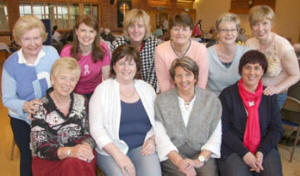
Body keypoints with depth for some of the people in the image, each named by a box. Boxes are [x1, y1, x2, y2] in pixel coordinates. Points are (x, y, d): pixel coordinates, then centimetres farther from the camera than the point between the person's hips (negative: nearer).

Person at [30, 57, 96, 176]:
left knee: (78, 165, -31)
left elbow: (90, 133, 7)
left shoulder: (81, 102, 7)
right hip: (48, 161, -2)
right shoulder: (40, 108, -4)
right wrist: (69, 151, -26)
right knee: (72, 165, -33)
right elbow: (40, 148, -9)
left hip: (79, 154, 3)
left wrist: (86, 146, -17)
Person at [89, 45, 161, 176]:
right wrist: (117, 154, -16)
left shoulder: (147, 89, 10)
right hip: (111, 150, -2)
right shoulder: (102, 90, -1)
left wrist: (152, 140, -4)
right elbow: (96, 129, -6)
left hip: (143, 147, 3)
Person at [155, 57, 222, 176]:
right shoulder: (161, 100, 4)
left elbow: (216, 136, 1)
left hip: (203, 154, 1)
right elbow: (161, 136, -3)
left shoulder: (211, 100, 6)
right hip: (172, 156, -1)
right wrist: (179, 161, -15)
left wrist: (200, 160, -13)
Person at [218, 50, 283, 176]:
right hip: (233, 150, -2)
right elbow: (223, 130, -5)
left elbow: (276, 129, 7)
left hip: (265, 148, 3)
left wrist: (262, 151, -8)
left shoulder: (269, 96, 7)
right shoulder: (227, 94, -3)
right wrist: (244, 153, -12)